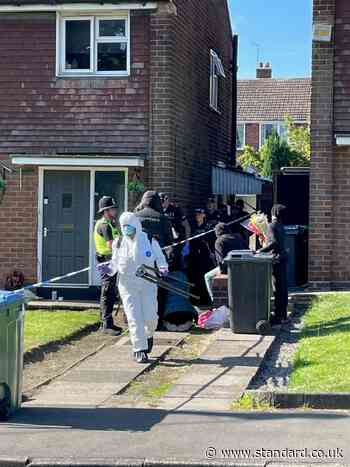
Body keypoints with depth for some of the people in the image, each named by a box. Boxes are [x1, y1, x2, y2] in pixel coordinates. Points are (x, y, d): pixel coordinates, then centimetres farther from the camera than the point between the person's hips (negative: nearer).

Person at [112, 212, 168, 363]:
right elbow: (115, 263, 14)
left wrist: (163, 269, -12)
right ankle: (139, 350, 0)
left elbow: (160, 258, 8)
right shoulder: (119, 243, 3)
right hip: (128, 285, 0)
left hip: (148, 284, 0)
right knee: (134, 318, -7)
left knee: (150, 317, -3)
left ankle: (148, 335, 32)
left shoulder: (150, 241, -1)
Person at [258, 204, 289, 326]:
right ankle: (283, 314, 21)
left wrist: (261, 251, -21)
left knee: (278, 289, -6)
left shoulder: (272, 225, -13)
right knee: (283, 287, 13)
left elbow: (274, 242, -23)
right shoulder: (281, 226, 12)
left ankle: (278, 317, -4)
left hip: (277, 259, -9)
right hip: (283, 257, 9)